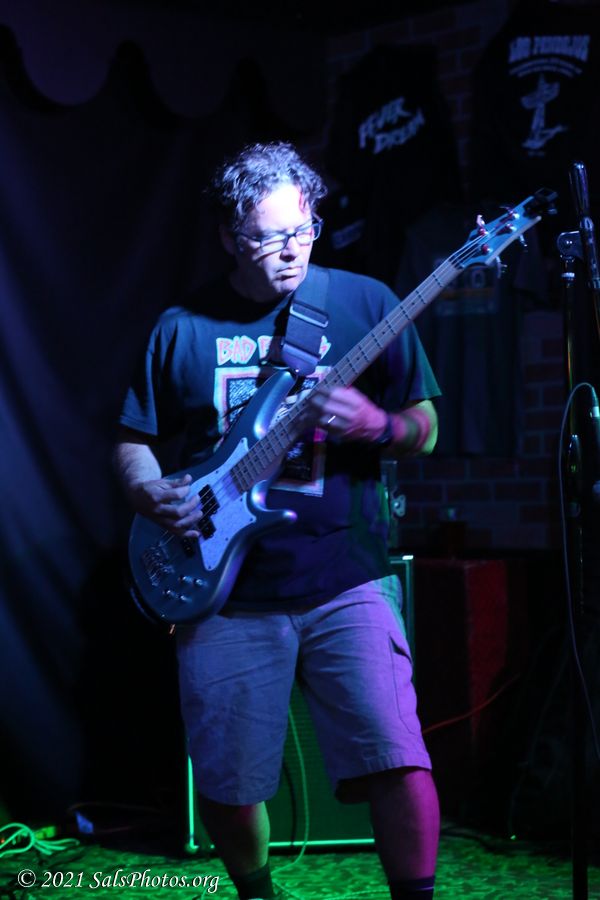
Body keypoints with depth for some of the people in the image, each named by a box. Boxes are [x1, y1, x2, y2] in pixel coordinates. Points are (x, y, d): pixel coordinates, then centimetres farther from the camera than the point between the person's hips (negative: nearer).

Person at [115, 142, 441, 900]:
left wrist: (374, 424, -16)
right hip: (225, 590, 2)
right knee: (225, 785, 8)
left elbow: (425, 431, 5)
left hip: (344, 581, -1)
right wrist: (154, 496, -6)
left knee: (397, 763, -15)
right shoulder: (184, 328, 7)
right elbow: (132, 444, 14)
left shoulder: (364, 304, 3)